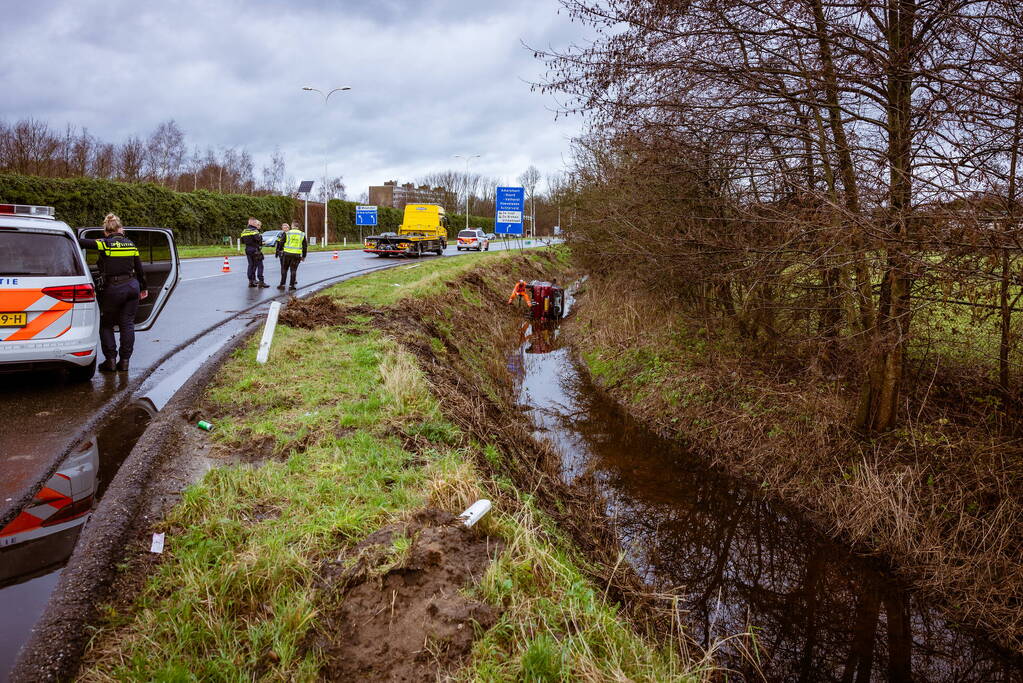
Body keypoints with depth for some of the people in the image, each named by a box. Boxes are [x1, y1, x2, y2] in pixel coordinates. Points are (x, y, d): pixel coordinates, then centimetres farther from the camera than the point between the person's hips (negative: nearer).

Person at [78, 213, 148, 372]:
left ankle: (110, 360, 9)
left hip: (112, 289, -4)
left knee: (106, 325, 11)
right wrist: (143, 288, 22)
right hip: (132, 286, 4)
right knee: (127, 324, 10)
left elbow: (81, 243, -18)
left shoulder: (104, 244, -7)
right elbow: (139, 268, 12)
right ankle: (124, 361, 12)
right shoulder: (131, 244, 7)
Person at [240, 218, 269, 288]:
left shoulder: (244, 231, 12)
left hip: (248, 250, 7)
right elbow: (258, 238, -26)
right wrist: (260, 236, -6)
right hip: (255, 250, -7)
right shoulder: (254, 230, -12)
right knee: (260, 266, -3)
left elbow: (242, 241, 14)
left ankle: (251, 281, 13)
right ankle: (261, 282, -7)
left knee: (251, 265, 13)